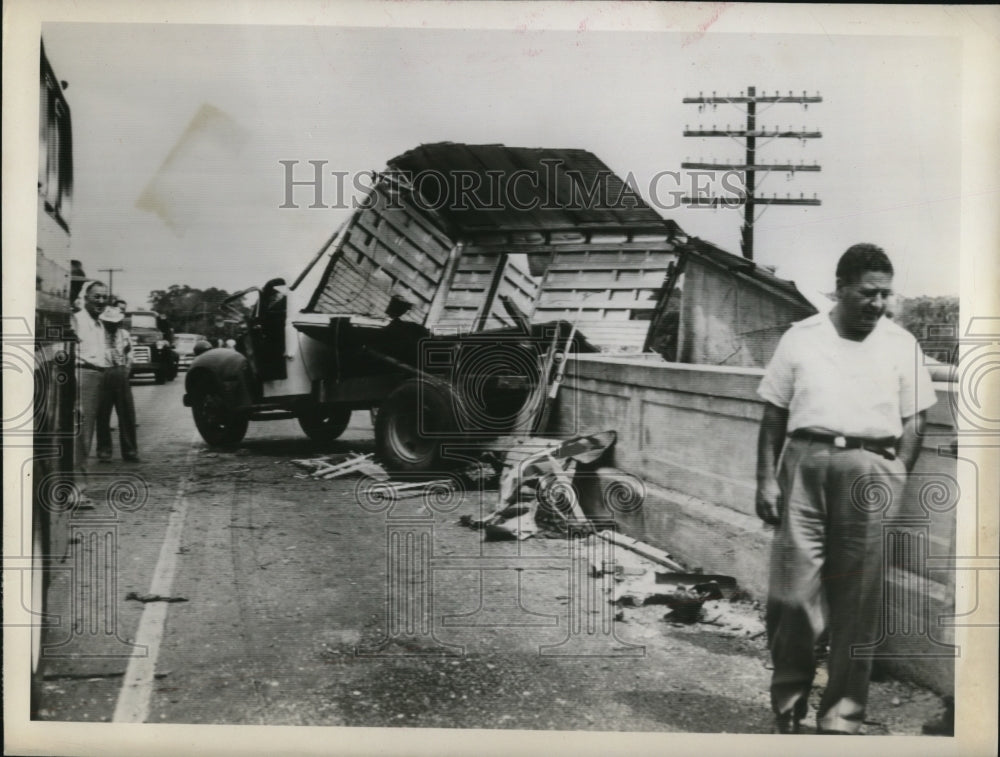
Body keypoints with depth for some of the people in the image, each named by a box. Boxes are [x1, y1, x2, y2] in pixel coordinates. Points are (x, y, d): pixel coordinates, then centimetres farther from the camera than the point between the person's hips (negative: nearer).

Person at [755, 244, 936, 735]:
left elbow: (913, 420, 9)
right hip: (806, 460, 0)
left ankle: (841, 717, 16)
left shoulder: (900, 344, 9)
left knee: (857, 602, 3)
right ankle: (788, 706, 17)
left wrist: (898, 481, -3)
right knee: (792, 592, -2)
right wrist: (767, 478, 2)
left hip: (871, 468, 0)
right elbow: (773, 415, 9)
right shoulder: (801, 337, 7)